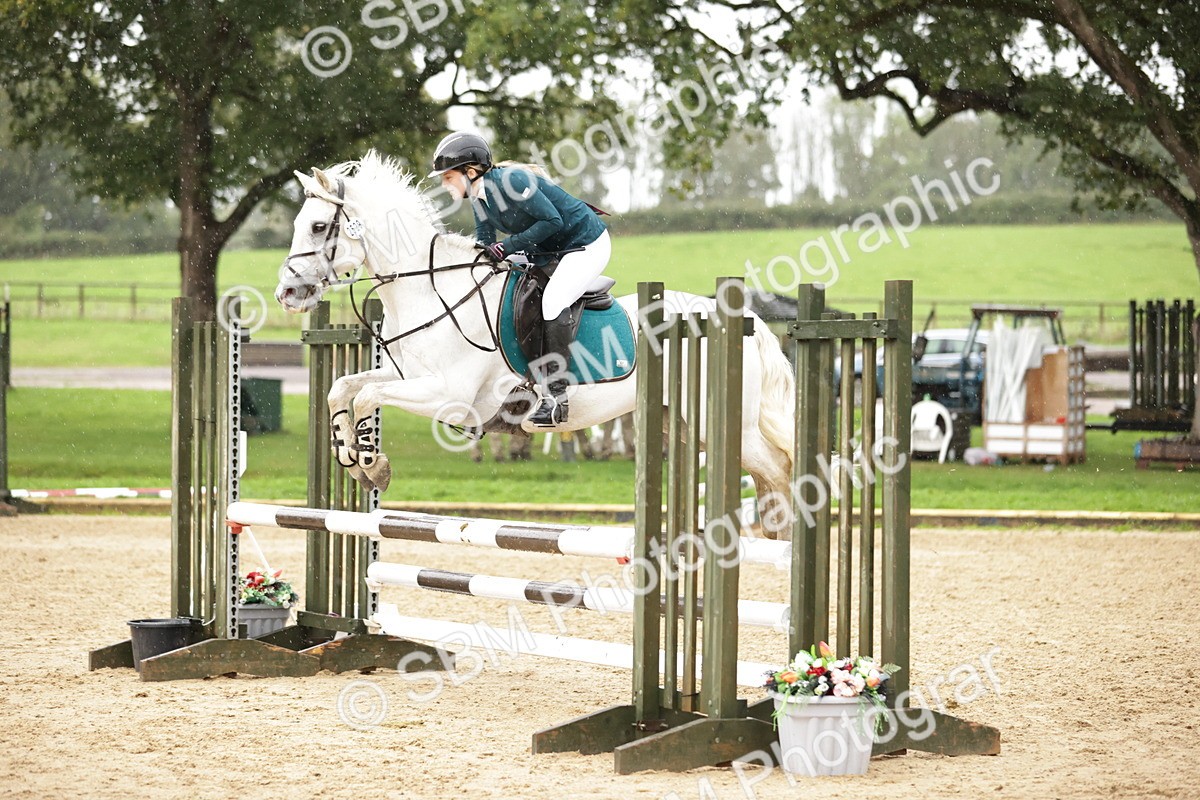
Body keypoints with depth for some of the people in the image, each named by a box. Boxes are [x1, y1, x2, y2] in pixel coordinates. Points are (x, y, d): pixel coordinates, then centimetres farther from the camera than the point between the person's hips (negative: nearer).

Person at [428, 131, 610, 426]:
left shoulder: (511, 182, -28)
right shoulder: (478, 199, 1)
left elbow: (553, 221, -28)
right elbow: (484, 245, 9)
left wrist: (511, 244, -27)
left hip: (587, 244, -10)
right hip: (550, 252, 10)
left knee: (553, 300, -25)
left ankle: (555, 398, -24)